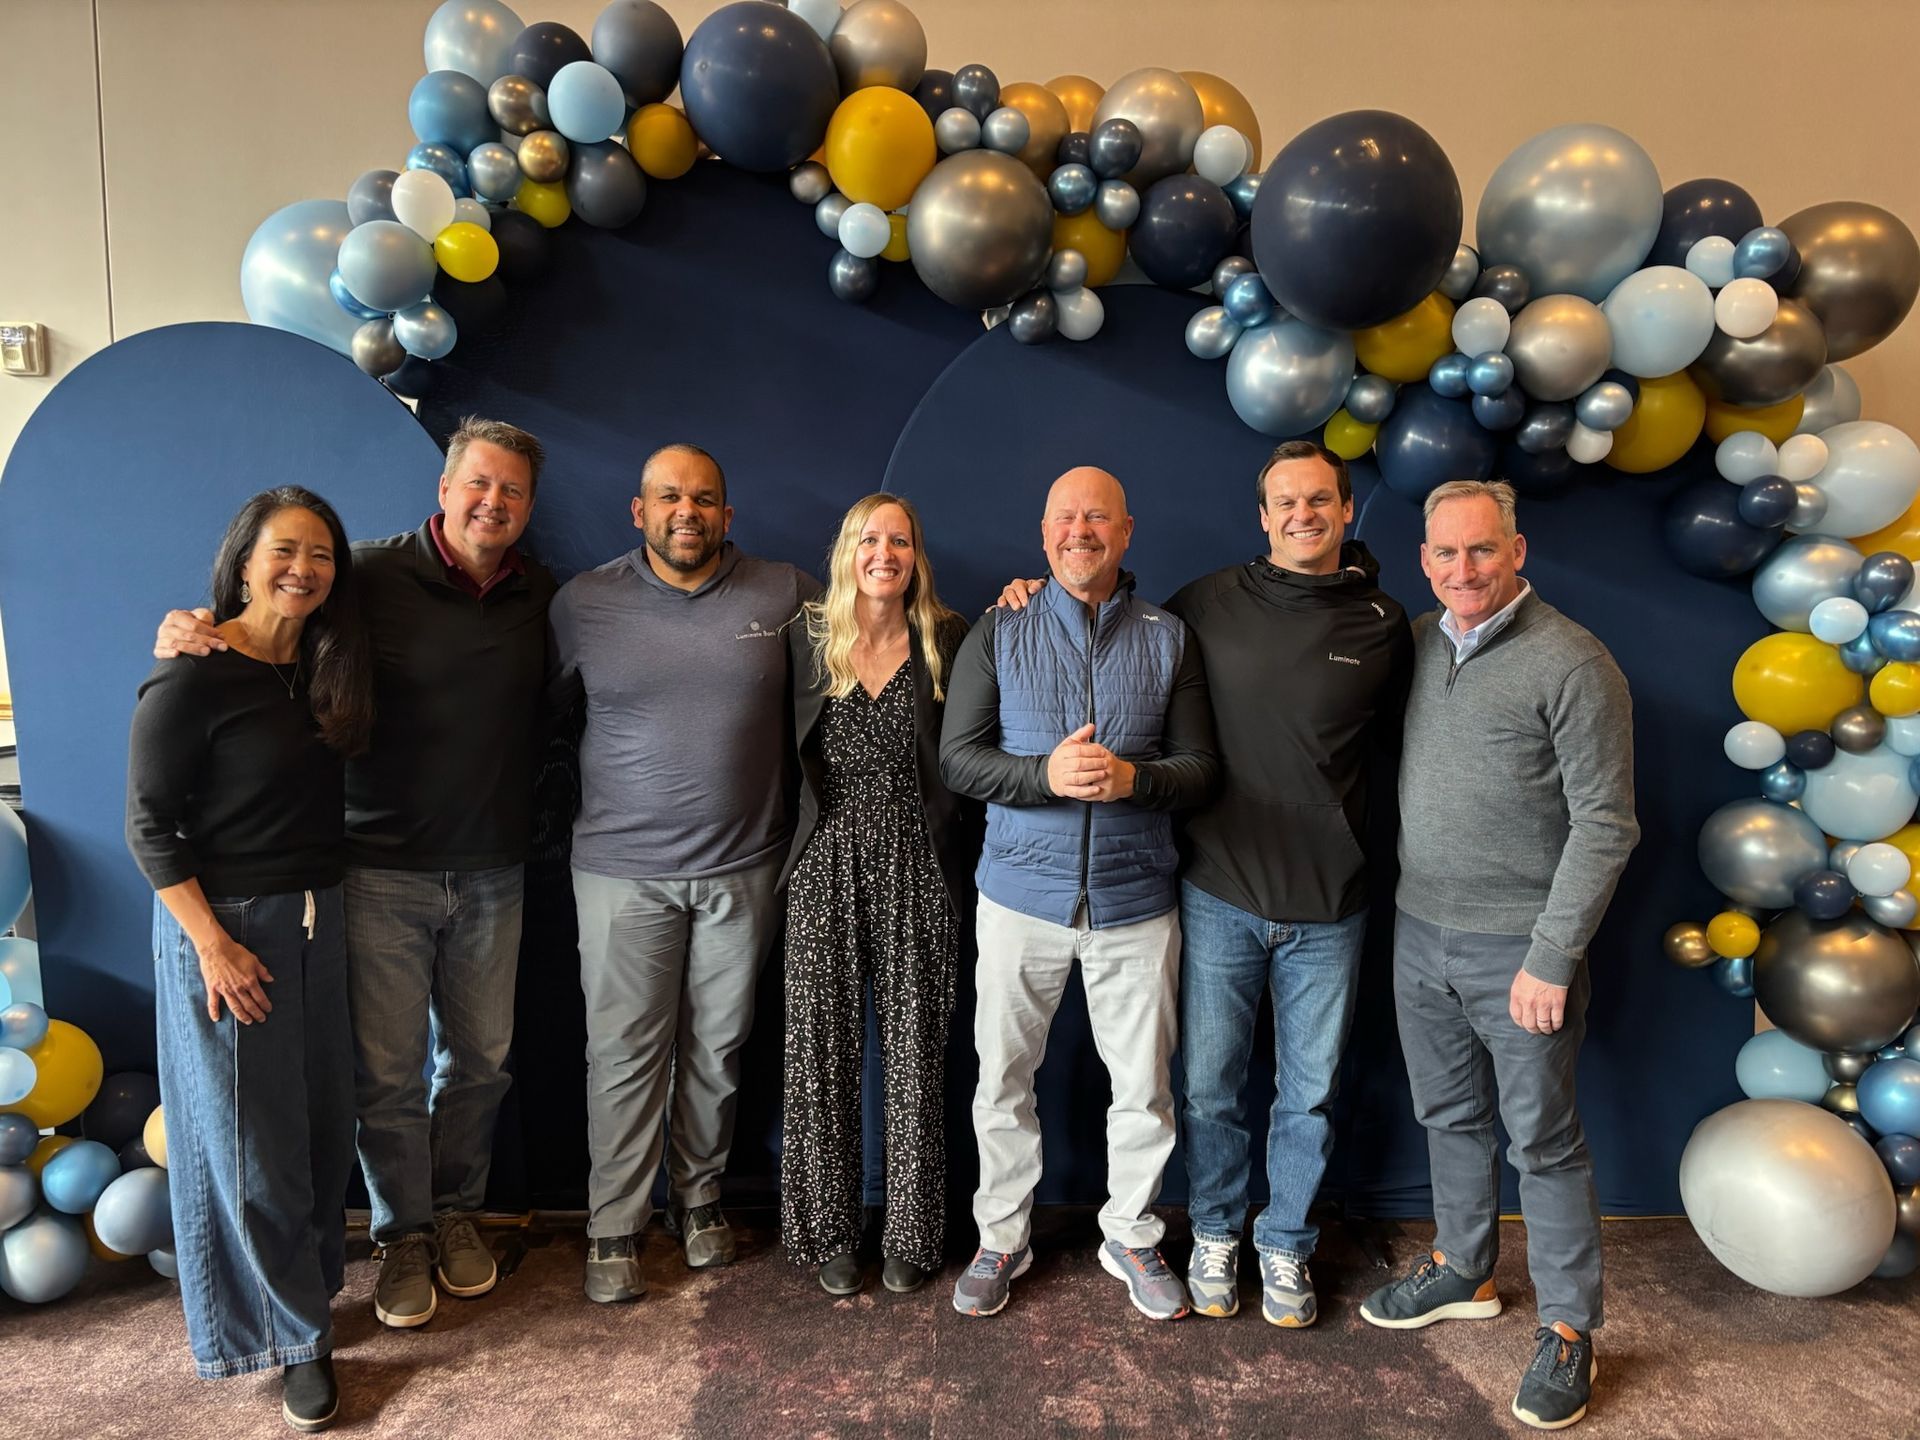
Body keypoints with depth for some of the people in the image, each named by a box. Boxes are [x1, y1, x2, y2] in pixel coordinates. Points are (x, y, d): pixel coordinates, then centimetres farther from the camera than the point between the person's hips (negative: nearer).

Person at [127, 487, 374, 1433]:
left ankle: (312, 1280, 34)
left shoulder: (322, 667, 5)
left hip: (318, 920, 6)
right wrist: (213, 945, -16)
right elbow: (150, 827, -12)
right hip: (224, 925, -6)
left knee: (324, 1121, 13)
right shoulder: (191, 676, -14)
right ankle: (297, 1338, 20)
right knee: (250, 1139, 5)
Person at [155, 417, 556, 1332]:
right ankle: (403, 1235, 29)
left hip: (492, 874, 3)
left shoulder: (544, 598, 2)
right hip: (383, 870, -3)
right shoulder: (371, 577, -9)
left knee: (480, 1058, 15)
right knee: (388, 1069, 6)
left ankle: (456, 1212, 38)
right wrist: (188, 635, -23)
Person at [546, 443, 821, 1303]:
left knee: (718, 1046, 14)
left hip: (743, 867, 1)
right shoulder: (584, 602, 0)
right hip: (623, 870, -1)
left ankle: (699, 1197, 34)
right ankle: (614, 1229, 23)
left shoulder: (786, 595, 0)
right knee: (625, 1053, 6)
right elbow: (543, 709, 8)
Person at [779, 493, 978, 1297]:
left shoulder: (948, 642, 4)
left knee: (915, 1056, 6)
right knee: (822, 1054, 5)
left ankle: (911, 1237, 23)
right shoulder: (806, 638, 5)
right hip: (827, 868, 1)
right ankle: (829, 1233, 23)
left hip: (918, 871, 0)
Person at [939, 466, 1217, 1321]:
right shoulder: (999, 633, 2)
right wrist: (1046, 774, -21)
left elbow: (1201, 767, 1)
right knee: (1003, 1078, 10)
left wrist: (1135, 778, -20)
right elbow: (957, 759, -4)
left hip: (1135, 902, 1)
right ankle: (1002, 1238, 32)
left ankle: (1131, 1236, 35)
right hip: (1022, 896, 0)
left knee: (1144, 1085, 11)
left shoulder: (1169, 639, 4)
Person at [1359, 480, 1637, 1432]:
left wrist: (1551, 959, -15)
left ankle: (1568, 1328, 24)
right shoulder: (1415, 644, 4)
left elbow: (1604, 826, -14)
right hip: (1419, 931, 5)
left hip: (1518, 947, -5)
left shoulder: (1572, 664, -13)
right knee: (1449, 1116, 18)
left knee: (1543, 1139, 7)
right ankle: (1462, 1272, 37)